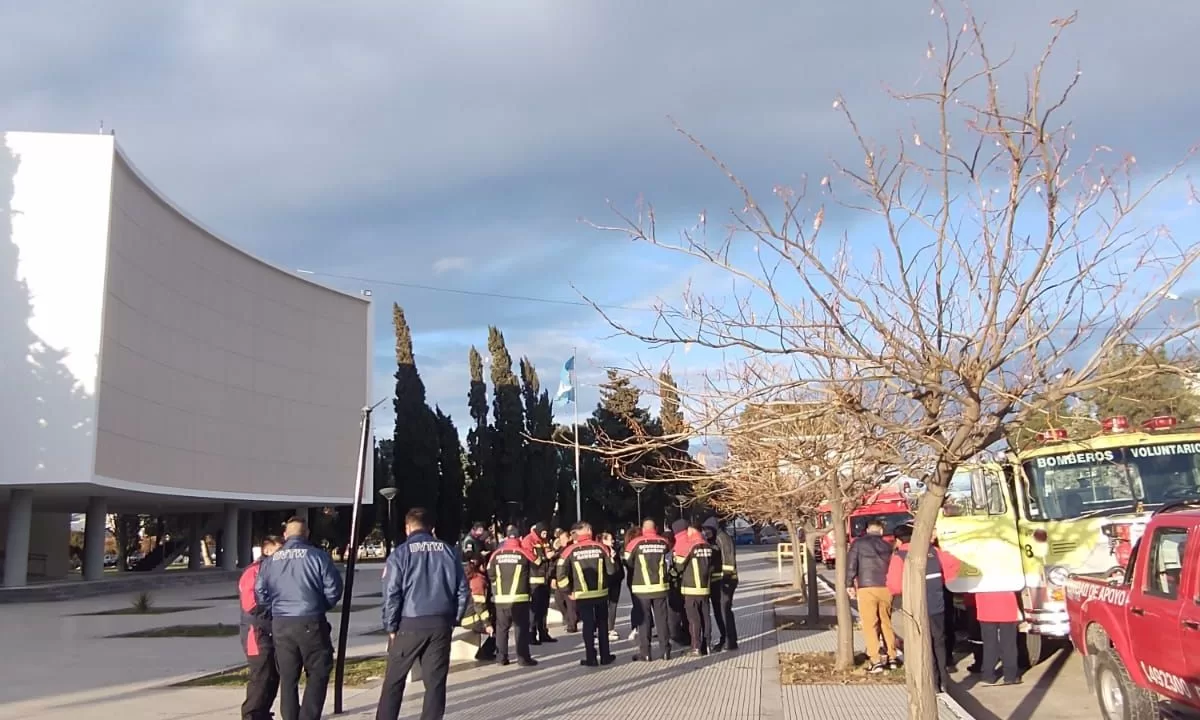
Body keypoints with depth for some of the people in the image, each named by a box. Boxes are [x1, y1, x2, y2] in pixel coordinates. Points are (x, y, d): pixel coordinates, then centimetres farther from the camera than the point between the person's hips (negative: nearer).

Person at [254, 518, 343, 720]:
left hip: (280, 625, 4)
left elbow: (260, 593, 7)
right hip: (310, 623, -4)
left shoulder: (271, 560, 6)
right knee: (318, 674, 6)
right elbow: (333, 589, -5)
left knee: (287, 677, 13)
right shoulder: (318, 556, -6)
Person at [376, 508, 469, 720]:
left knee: (394, 680, 11)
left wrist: (391, 627, 0)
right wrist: (454, 620, 14)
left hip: (410, 624, -2)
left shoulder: (400, 553, -4)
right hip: (441, 624, 3)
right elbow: (463, 590, 7)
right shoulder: (448, 551, 7)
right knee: (435, 683, 7)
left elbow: (391, 594, -8)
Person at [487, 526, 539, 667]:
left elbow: (490, 574, 5)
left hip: (500, 597, 3)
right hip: (519, 597, -3)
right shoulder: (523, 553, -6)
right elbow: (536, 568, 5)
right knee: (522, 627, 3)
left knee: (501, 627, 12)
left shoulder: (496, 553, 1)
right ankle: (523, 658, 1)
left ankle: (501, 657, 14)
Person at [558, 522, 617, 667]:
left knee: (588, 625, 8)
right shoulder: (600, 547, -5)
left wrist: (569, 591, 0)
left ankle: (591, 659, 9)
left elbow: (561, 573, -11)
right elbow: (611, 569, -3)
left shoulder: (571, 550, -6)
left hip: (582, 594, -1)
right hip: (601, 592, 1)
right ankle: (605, 657, 19)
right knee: (602, 624, 14)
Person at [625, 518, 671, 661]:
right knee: (662, 619, 9)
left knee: (644, 620, 5)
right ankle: (665, 651, 11)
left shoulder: (636, 543, -7)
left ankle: (645, 653, 5)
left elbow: (628, 562, 1)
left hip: (642, 588, -2)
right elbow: (668, 559, 7)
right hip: (660, 586, 2)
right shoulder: (664, 542, 0)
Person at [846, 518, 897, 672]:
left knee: (870, 625, -1)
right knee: (887, 623, 16)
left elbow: (851, 564, -4)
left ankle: (876, 661, -5)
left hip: (866, 588, -4)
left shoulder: (858, 544, 2)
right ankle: (891, 657, 20)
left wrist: (850, 585, 3)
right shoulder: (888, 546, 12)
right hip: (886, 588, 4)